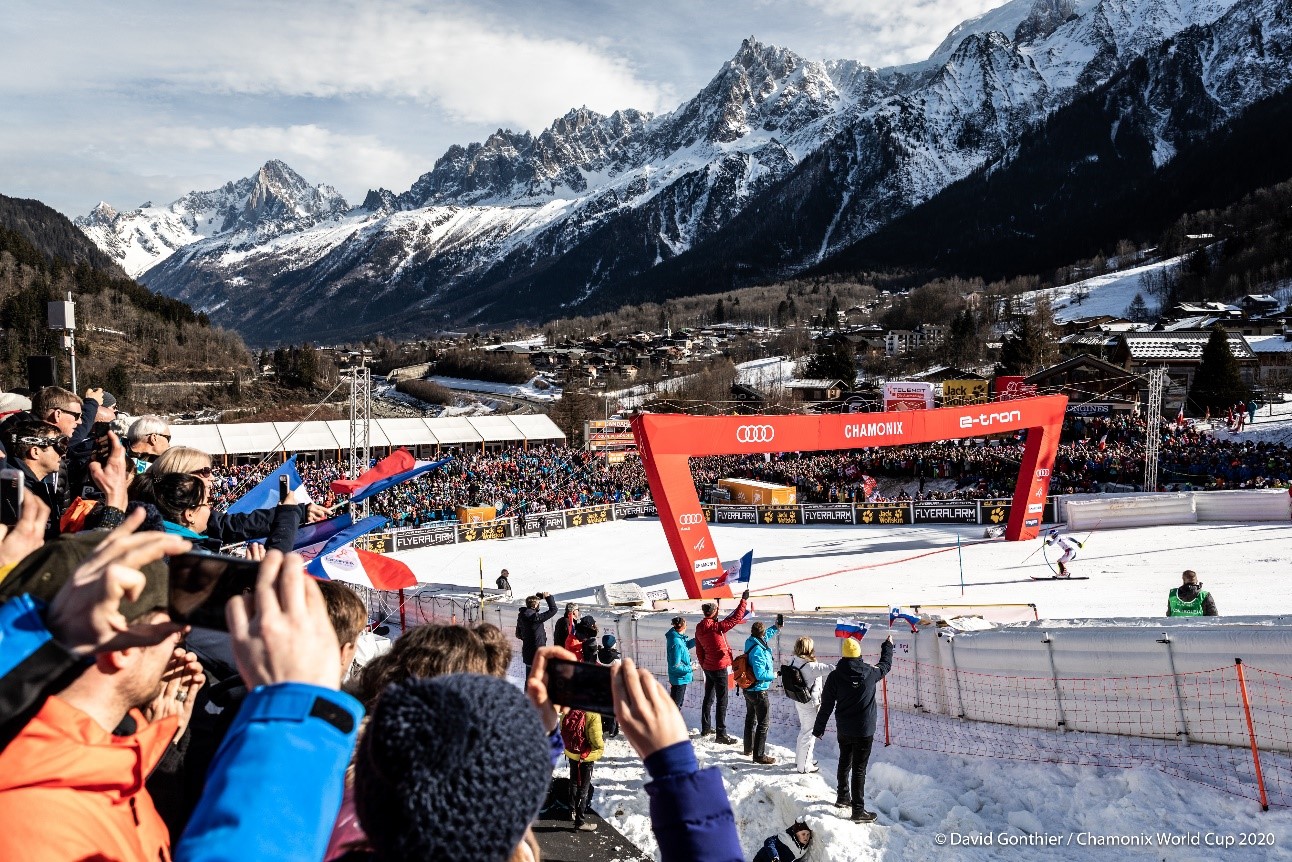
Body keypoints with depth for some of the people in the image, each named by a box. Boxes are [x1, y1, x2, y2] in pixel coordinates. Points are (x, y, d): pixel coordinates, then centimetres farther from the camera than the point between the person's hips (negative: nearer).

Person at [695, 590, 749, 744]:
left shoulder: (699, 628, 2)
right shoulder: (716, 627, -23)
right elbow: (735, 619, -20)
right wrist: (744, 600, -12)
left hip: (708, 667, 8)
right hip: (719, 668, -8)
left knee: (708, 698, 20)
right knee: (722, 701, -3)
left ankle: (705, 728, 30)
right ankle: (721, 734, -1)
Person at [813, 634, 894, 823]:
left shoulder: (835, 676, -10)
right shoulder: (870, 673, -13)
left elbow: (826, 705, -5)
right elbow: (885, 665, 10)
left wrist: (819, 728, 6)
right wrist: (888, 646, 28)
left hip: (843, 730, 3)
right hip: (864, 730, -3)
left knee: (844, 762, 22)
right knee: (859, 769, 0)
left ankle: (843, 797, 37)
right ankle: (858, 810, 2)